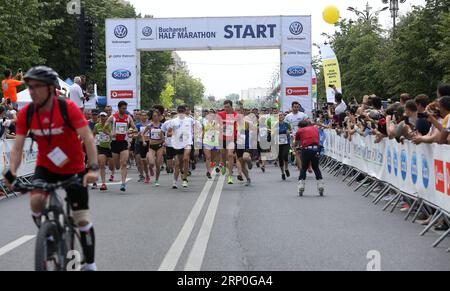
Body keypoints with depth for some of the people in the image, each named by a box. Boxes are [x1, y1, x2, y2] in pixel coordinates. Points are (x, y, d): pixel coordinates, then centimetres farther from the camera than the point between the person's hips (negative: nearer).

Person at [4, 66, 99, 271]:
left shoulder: (68, 108, -23)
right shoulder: (26, 113, -12)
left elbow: (88, 139, -27)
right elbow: (18, 146, -10)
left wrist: (93, 168, -38)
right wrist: (12, 171, -26)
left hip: (74, 169, -2)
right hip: (45, 167, 2)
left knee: (82, 219, -1)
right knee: (36, 201, -26)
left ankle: (90, 265, 16)